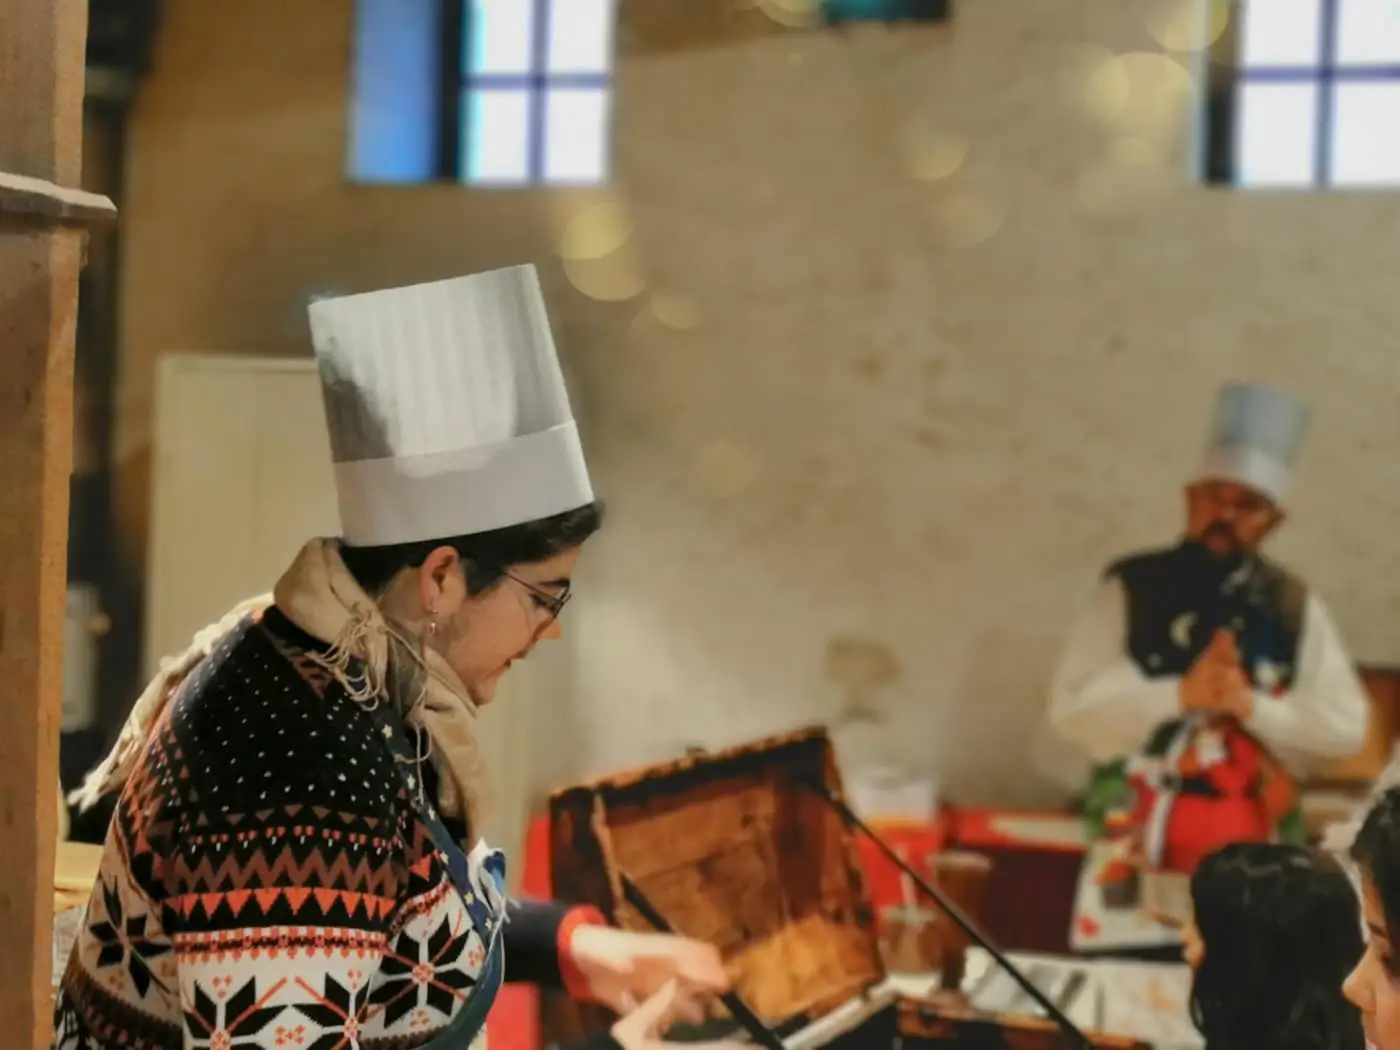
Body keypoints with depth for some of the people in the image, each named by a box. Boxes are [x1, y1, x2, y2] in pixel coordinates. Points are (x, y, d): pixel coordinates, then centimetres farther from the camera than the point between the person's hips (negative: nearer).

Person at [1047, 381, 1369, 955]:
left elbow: (1345, 726, 2)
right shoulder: (1130, 590, 1)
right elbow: (1070, 711, -7)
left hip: (1251, 872, 2)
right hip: (1137, 860, -2)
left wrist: (1253, 706, -13)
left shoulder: (1295, 609, 7)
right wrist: (1179, 694, -18)